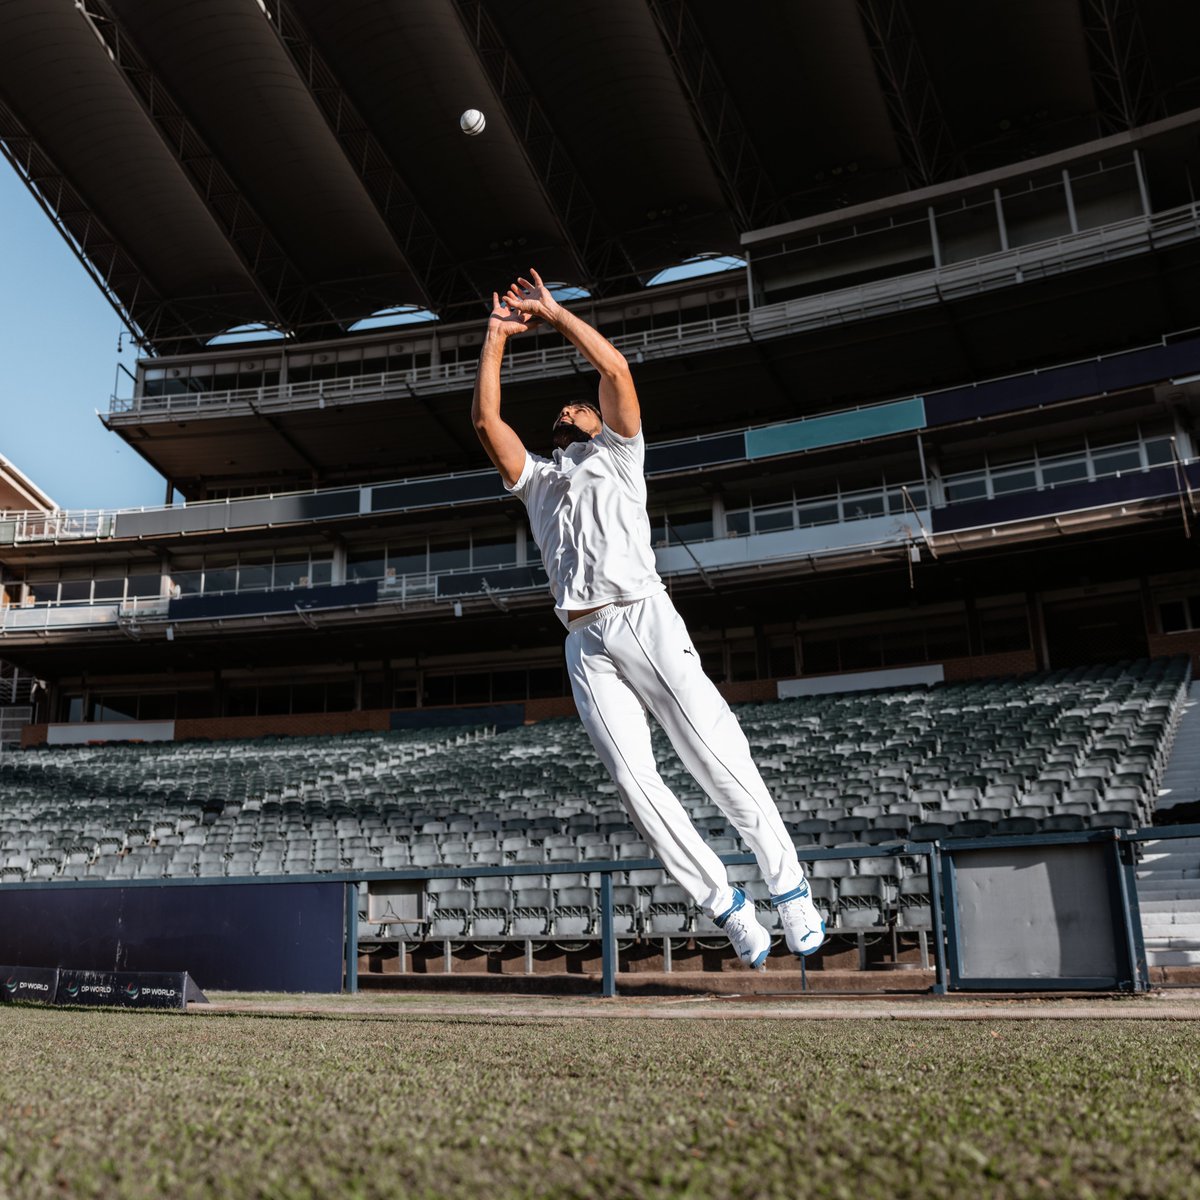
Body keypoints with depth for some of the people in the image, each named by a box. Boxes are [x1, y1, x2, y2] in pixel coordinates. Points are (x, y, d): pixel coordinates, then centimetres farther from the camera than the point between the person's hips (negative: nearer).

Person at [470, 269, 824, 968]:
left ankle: (790, 888, 1)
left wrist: (553, 313, 14)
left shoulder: (620, 456, 21)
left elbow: (615, 368, 8)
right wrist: (498, 339, 17)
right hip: (585, 643, 3)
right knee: (638, 786, -7)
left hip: (645, 617, -3)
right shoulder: (537, 479, 29)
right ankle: (725, 904, 3)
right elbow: (486, 420, 17)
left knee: (721, 760, -9)